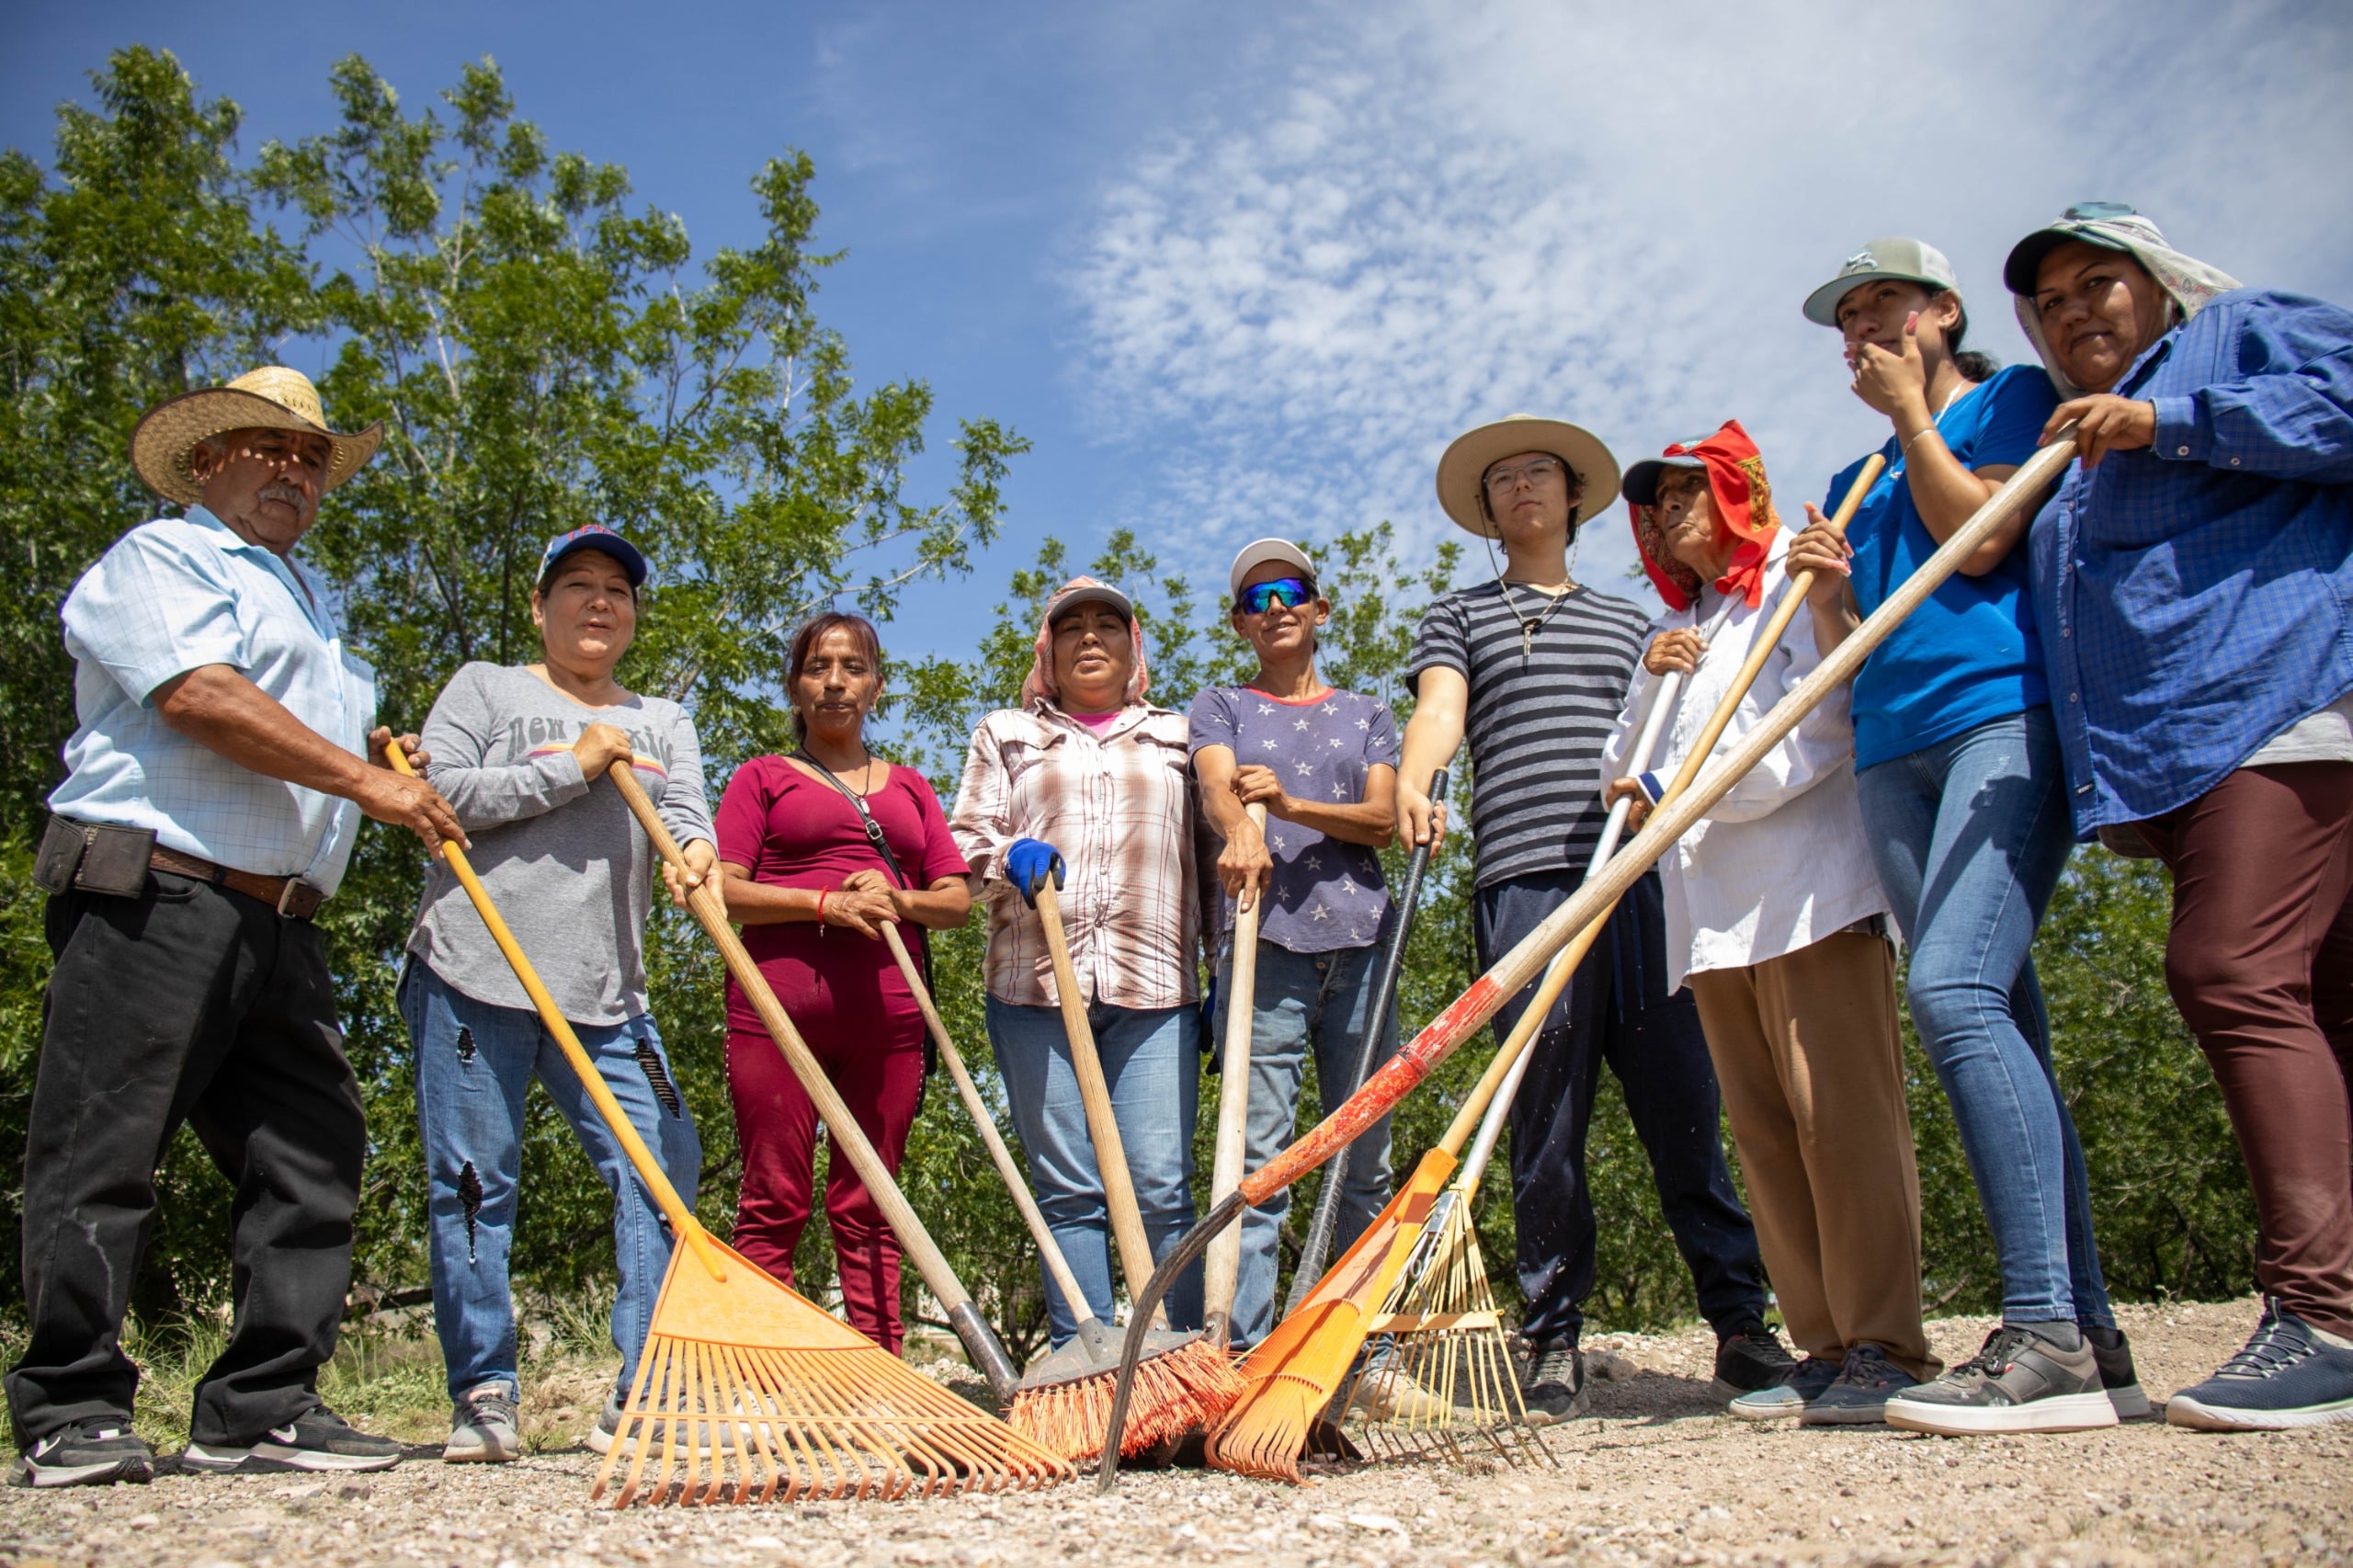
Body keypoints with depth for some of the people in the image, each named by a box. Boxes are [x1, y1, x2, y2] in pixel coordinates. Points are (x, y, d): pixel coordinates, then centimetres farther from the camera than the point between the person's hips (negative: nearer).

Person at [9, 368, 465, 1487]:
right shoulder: (159, 557, 3)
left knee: (313, 1152, 1)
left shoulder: (306, 601, 29)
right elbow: (198, 695, -14)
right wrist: (362, 778, -15)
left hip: (279, 928, 8)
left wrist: (382, 754, 17)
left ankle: (261, 1408, 6)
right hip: (152, 893, -8)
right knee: (104, 1154, -5)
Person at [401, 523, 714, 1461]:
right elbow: (439, 794, -3)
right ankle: (483, 1395, 10)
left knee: (665, 1169, -7)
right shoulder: (483, 689, 12)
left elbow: (686, 812, 5)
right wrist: (574, 767, -6)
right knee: (472, 1185, -1)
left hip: (607, 997, 3)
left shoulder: (663, 722, 21)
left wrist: (694, 852, -20)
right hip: (473, 977, -3)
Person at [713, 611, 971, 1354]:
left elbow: (956, 899, 16)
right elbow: (721, 890, 0)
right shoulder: (762, 778, 12)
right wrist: (825, 904, -13)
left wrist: (898, 900, -6)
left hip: (887, 1011, 3)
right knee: (774, 1203, -4)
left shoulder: (910, 787, 21)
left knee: (869, 1208, 5)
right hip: (779, 1006, -3)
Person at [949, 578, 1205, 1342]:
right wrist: (1011, 855, -11)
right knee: (1066, 1189, 0)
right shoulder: (1005, 734, 21)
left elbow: (1212, 860, 18)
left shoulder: (1178, 737, 22)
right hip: (1036, 987, 0)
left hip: (1154, 991, 0)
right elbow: (964, 840, 13)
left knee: (1161, 1187, -8)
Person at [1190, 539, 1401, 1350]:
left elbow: (1382, 819, 4)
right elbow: (1216, 783, -7)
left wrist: (1291, 804, -14)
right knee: (1258, 1154, -9)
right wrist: (1241, 832, -31)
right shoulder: (1220, 705, 16)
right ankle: (1245, 1350, -7)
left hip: (1360, 942, 2)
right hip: (1264, 944, -2)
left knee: (1367, 1159, 2)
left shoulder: (1367, 714, 21)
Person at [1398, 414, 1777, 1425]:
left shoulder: (1631, 623, 27)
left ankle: (1741, 1325, 4)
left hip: (1643, 884, 2)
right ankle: (1554, 1341, 4)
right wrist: (1412, 781, -20)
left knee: (1686, 1107, -2)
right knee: (1545, 1119, -3)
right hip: (1525, 885, -2)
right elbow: (1439, 710, 1)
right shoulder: (1458, 616, 20)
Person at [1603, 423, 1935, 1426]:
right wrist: (1652, 685, 6)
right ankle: (1825, 1348, 7)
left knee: (1840, 1111, -11)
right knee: (1762, 1128, 3)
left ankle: (1886, 1346, -6)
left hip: (1810, 888, -7)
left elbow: (1817, 733, -9)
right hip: (1711, 910, 7)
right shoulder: (1682, 628, 26)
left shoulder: (1796, 585, 6)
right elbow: (1625, 775, 23)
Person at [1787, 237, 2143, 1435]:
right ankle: (2089, 1338, 0)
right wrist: (1826, 591, 4)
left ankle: (2048, 1331, -25)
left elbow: (1979, 540, -5)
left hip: (2004, 714, -7)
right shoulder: (1855, 481, 28)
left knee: (1954, 988, -25)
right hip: (1892, 751, 7)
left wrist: (1908, 411, 5)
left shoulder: (2013, 396, 11)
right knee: (1994, 1020, -1)